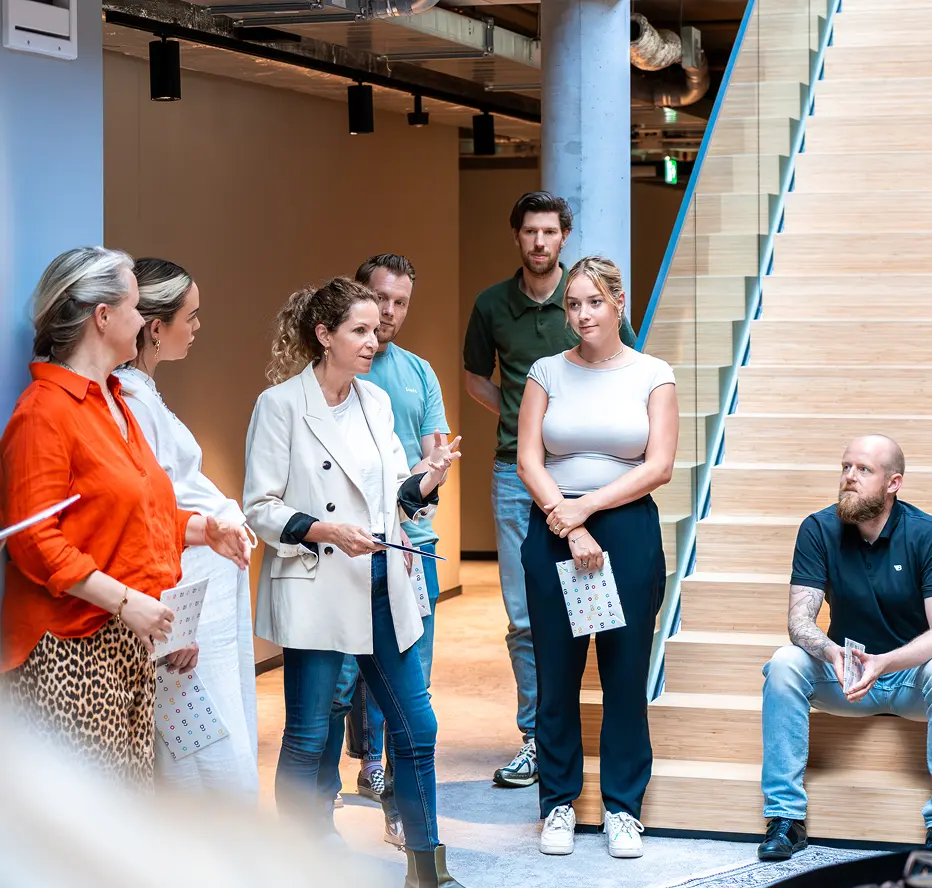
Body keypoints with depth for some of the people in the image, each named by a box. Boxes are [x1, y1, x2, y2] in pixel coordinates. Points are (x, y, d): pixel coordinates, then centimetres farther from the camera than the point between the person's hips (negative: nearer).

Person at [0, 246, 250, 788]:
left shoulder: (113, 400, 18)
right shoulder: (45, 411, -11)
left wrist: (202, 530, 12)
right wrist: (125, 602, -20)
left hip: (131, 644, 9)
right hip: (75, 651, -9)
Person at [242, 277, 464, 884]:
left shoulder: (377, 401, 11)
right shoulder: (282, 403, -7)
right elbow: (260, 507, -8)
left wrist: (428, 480, -5)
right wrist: (325, 530, -20)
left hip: (381, 586, 6)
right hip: (315, 591, -6)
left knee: (416, 725, 7)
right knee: (309, 736, 0)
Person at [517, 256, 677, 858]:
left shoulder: (653, 375, 3)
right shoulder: (548, 372, 7)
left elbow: (659, 467, -4)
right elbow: (529, 459, 0)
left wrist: (587, 506, -11)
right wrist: (570, 526, -12)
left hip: (629, 530, -1)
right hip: (554, 532, 1)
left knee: (627, 672, 2)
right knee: (556, 673, 4)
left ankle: (624, 808, 12)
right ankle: (559, 803, 15)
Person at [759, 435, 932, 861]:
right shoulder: (819, 530, -6)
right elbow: (799, 621, -13)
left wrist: (883, 663, -39)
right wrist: (831, 651, -37)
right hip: (843, 676, 2)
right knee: (785, 662, -25)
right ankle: (785, 816, -23)